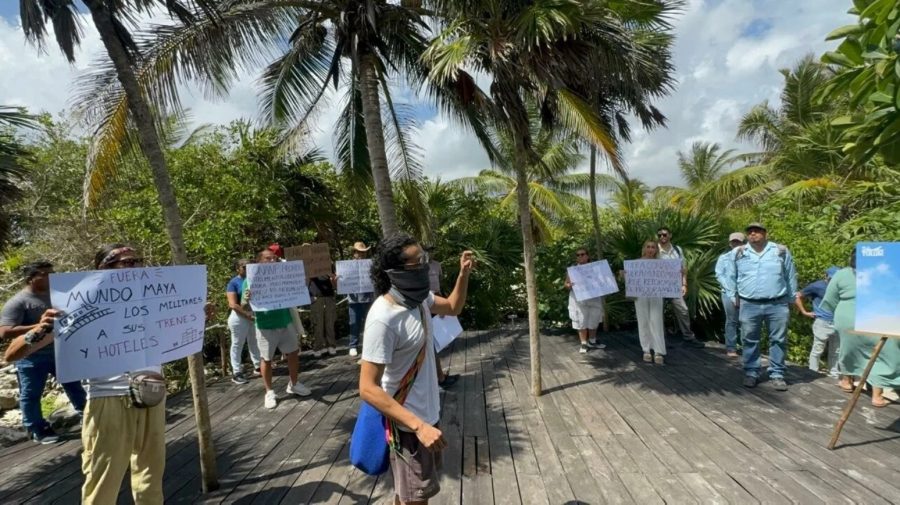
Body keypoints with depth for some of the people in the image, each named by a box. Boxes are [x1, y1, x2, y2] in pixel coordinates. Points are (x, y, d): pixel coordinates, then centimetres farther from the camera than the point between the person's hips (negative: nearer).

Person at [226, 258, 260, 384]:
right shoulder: (233, 283, -7)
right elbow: (232, 304, -15)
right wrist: (247, 314, -21)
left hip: (254, 315, 6)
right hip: (239, 318, -6)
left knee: (255, 343, 14)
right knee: (237, 345, 2)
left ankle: (258, 367, 26)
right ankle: (236, 373, 9)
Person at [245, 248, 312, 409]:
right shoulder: (251, 280, -6)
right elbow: (244, 305, -8)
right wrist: (247, 300, -32)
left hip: (285, 322, 4)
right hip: (265, 326, -4)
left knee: (294, 353, 12)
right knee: (266, 359, 8)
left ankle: (293, 385, 30)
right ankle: (269, 392, 22)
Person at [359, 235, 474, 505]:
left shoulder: (419, 297, -5)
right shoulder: (383, 319, -30)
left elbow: (453, 307, 15)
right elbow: (368, 389, -28)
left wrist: (464, 274, -2)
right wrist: (418, 426, -33)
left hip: (427, 412, 8)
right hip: (408, 424, -8)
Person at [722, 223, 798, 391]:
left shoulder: (781, 251, 4)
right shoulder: (738, 253, 5)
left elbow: (791, 277, 12)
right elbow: (730, 277, 13)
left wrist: (791, 300, 12)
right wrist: (734, 297, 9)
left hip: (777, 305, 0)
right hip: (749, 305, 0)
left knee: (778, 340, 6)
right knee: (750, 341, 7)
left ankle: (777, 374, 17)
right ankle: (751, 373, 18)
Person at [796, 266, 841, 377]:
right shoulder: (817, 286, -4)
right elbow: (797, 296, -1)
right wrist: (804, 312, -3)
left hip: (837, 323, 5)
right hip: (822, 323, -5)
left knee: (835, 352, 13)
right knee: (817, 350, 0)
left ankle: (834, 375, 24)